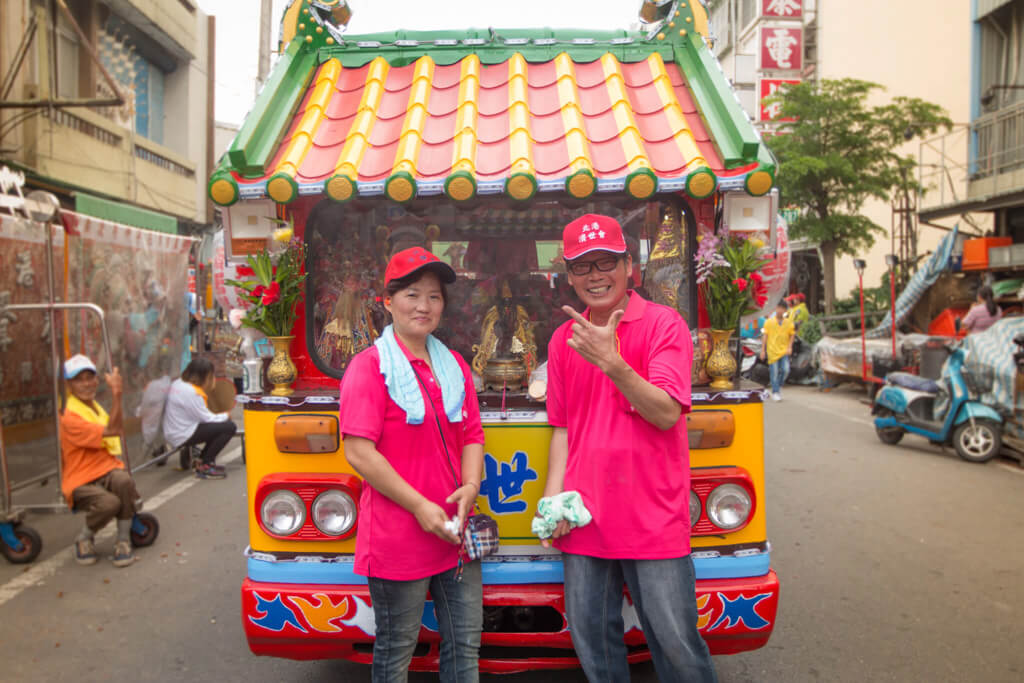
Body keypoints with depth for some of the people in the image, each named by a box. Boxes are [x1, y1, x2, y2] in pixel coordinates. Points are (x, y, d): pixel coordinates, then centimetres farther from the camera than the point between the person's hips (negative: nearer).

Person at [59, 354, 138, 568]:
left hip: (107, 470, 6)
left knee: (124, 481, -33)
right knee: (109, 503, -36)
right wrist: (116, 394, -26)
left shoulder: (95, 406, 14)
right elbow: (112, 430, -23)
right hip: (81, 482, -5)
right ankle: (84, 540, -1)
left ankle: (123, 541, -15)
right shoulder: (70, 417, -15)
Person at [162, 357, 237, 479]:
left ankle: (202, 461, 19)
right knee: (229, 427, -17)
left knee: (223, 423, 17)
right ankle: (204, 466, -7)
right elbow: (206, 418, -17)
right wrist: (225, 416, 0)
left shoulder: (178, 383, 9)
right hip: (182, 437, -11)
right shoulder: (190, 392, -22)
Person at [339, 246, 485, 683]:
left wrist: (470, 487, -6)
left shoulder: (454, 366, 12)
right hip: (397, 540, -6)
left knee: (465, 644, 14)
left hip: (455, 535, 6)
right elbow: (358, 453, -15)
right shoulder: (370, 366, -8)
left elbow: (472, 437, 13)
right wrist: (420, 506, -16)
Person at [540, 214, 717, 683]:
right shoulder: (563, 340, 9)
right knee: (591, 638, 12)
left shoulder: (663, 324, -4)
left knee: (675, 641, 5)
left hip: (654, 517, -4)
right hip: (585, 519, 4)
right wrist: (552, 500, 3)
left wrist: (610, 361, -24)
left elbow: (668, 414, -14)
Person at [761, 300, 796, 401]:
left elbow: (792, 335, 12)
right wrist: (763, 350, -1)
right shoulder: (769, 322, 0)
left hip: (784, 351, 2)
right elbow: (764, 336, 1)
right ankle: (775, 392, 10)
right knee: (774, 372, 0)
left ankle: (779, 386, 16)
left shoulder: (788, 322, 6)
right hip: (772, 351, -2)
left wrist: (790, 347, 0)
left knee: (786, 370, -10)